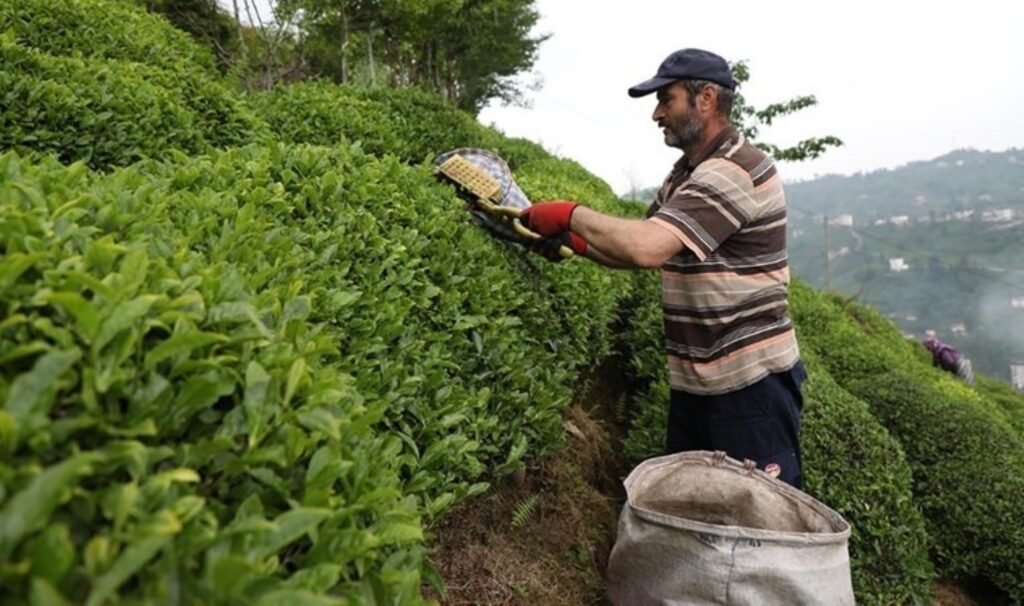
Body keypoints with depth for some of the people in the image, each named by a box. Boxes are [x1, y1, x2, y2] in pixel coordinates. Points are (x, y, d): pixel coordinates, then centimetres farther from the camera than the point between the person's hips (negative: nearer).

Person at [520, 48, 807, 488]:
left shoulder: (734, 172, -20)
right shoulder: (685, 173, 12)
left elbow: (647, 247, -32)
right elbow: (641, 249, 15)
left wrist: (572, 215, -18)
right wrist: (572, 240, -2)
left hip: (751, 379, -9)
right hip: (693, 380, 9)